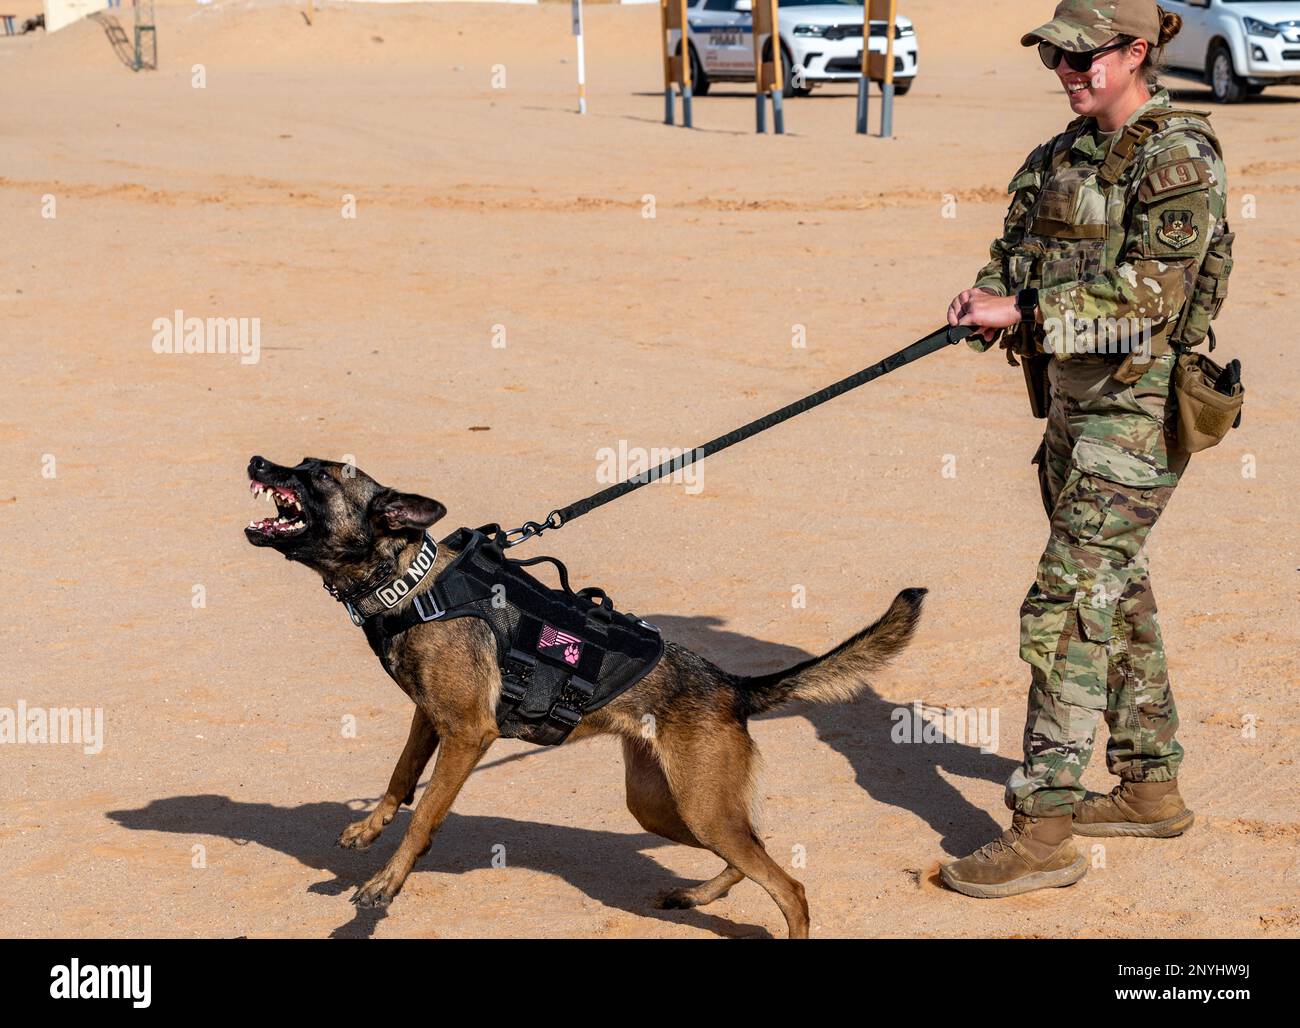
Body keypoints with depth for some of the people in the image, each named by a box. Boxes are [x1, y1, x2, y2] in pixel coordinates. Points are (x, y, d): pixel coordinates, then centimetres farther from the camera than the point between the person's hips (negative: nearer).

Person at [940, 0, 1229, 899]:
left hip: (1138, 408, -9)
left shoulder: (1178, 159, -14)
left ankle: (1044, 832, -10)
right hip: (1073, 399, 9)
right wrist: (992, 297, -8)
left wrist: (1026, 313, -24)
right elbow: (1019, 250, 14)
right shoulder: (1068, 153, 10)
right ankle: (1152, 788, 30)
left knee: (1065, 609, -12)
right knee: (1117, 594, 17)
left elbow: (1146, 298, -22)